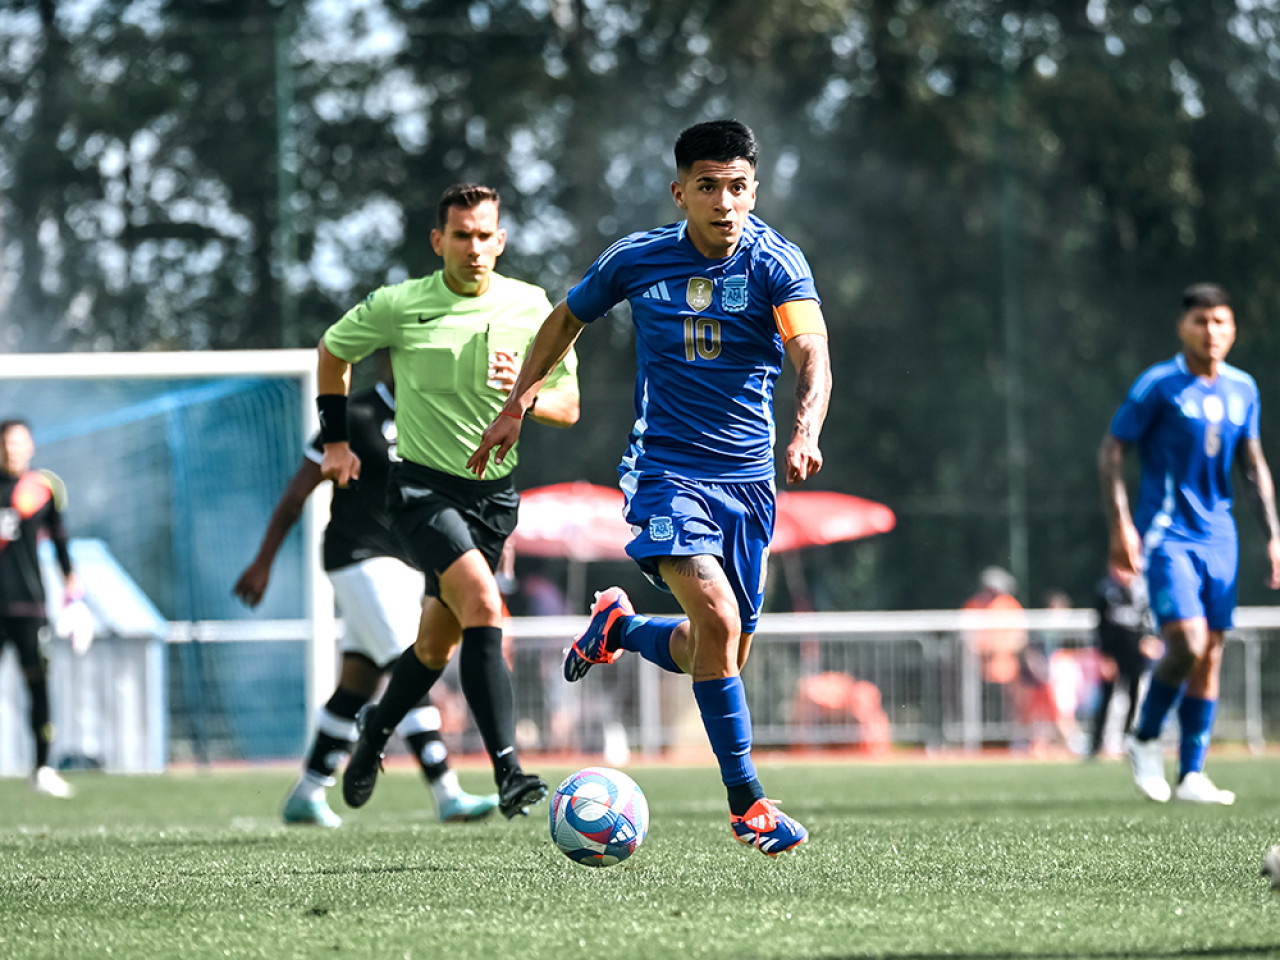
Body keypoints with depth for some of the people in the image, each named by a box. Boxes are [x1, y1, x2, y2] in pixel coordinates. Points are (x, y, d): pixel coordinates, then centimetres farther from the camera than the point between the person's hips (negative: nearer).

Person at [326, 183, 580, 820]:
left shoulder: (531, 308, -1)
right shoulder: (396, 307, -7)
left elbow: (569, 406, 4)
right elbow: (333, 351, 12)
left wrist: (526, 395, -17)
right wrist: (335, 440, 11)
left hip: (494, 492, 4)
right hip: (423, 487, -4)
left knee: (439, 644, 12)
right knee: (483, 605, -26)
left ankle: (377, 729, 44)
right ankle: (509, 775, -32)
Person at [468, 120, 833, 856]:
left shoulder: (774, 263, -8)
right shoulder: (638, 259, -4)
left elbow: (812, 353, -23)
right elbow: (567, 319, 16)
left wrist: (807, 431, -42)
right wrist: (516, 406, 16)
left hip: (749, 477, 2)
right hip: (666, 469, -2)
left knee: (722, 656, 8)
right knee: (717, 617, -24)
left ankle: (621, 628, 40)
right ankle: (746, 801, -16)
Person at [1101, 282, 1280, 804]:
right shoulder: (1158, 385, -7)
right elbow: (1111, 451, -5)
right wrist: (1120, 524, -13)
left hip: (1219, 536, 5)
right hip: (1167, 534, -5)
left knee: (1211, 654, 3)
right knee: (1187, 641, -19)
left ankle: (1192, 775, 9)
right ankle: (1144, 738, 4)